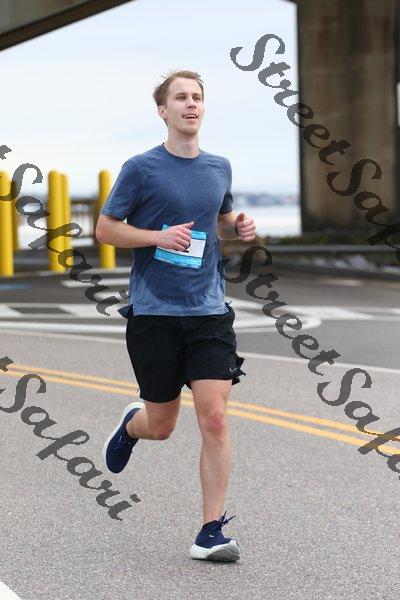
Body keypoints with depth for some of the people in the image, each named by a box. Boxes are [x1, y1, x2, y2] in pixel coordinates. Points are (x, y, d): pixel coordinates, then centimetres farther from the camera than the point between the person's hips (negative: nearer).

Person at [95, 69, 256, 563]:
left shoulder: (219, 168, 10)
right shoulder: (141, 168, -4)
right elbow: (105, 228, -1)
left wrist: (239, 228, 2)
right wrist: (158, 237, -16)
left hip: (210, 312, 3)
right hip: (154, 313, -3)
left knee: (214, 418, -9)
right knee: (161, 425, 8)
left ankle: (211, 532, -2)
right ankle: (130, 425, 45)